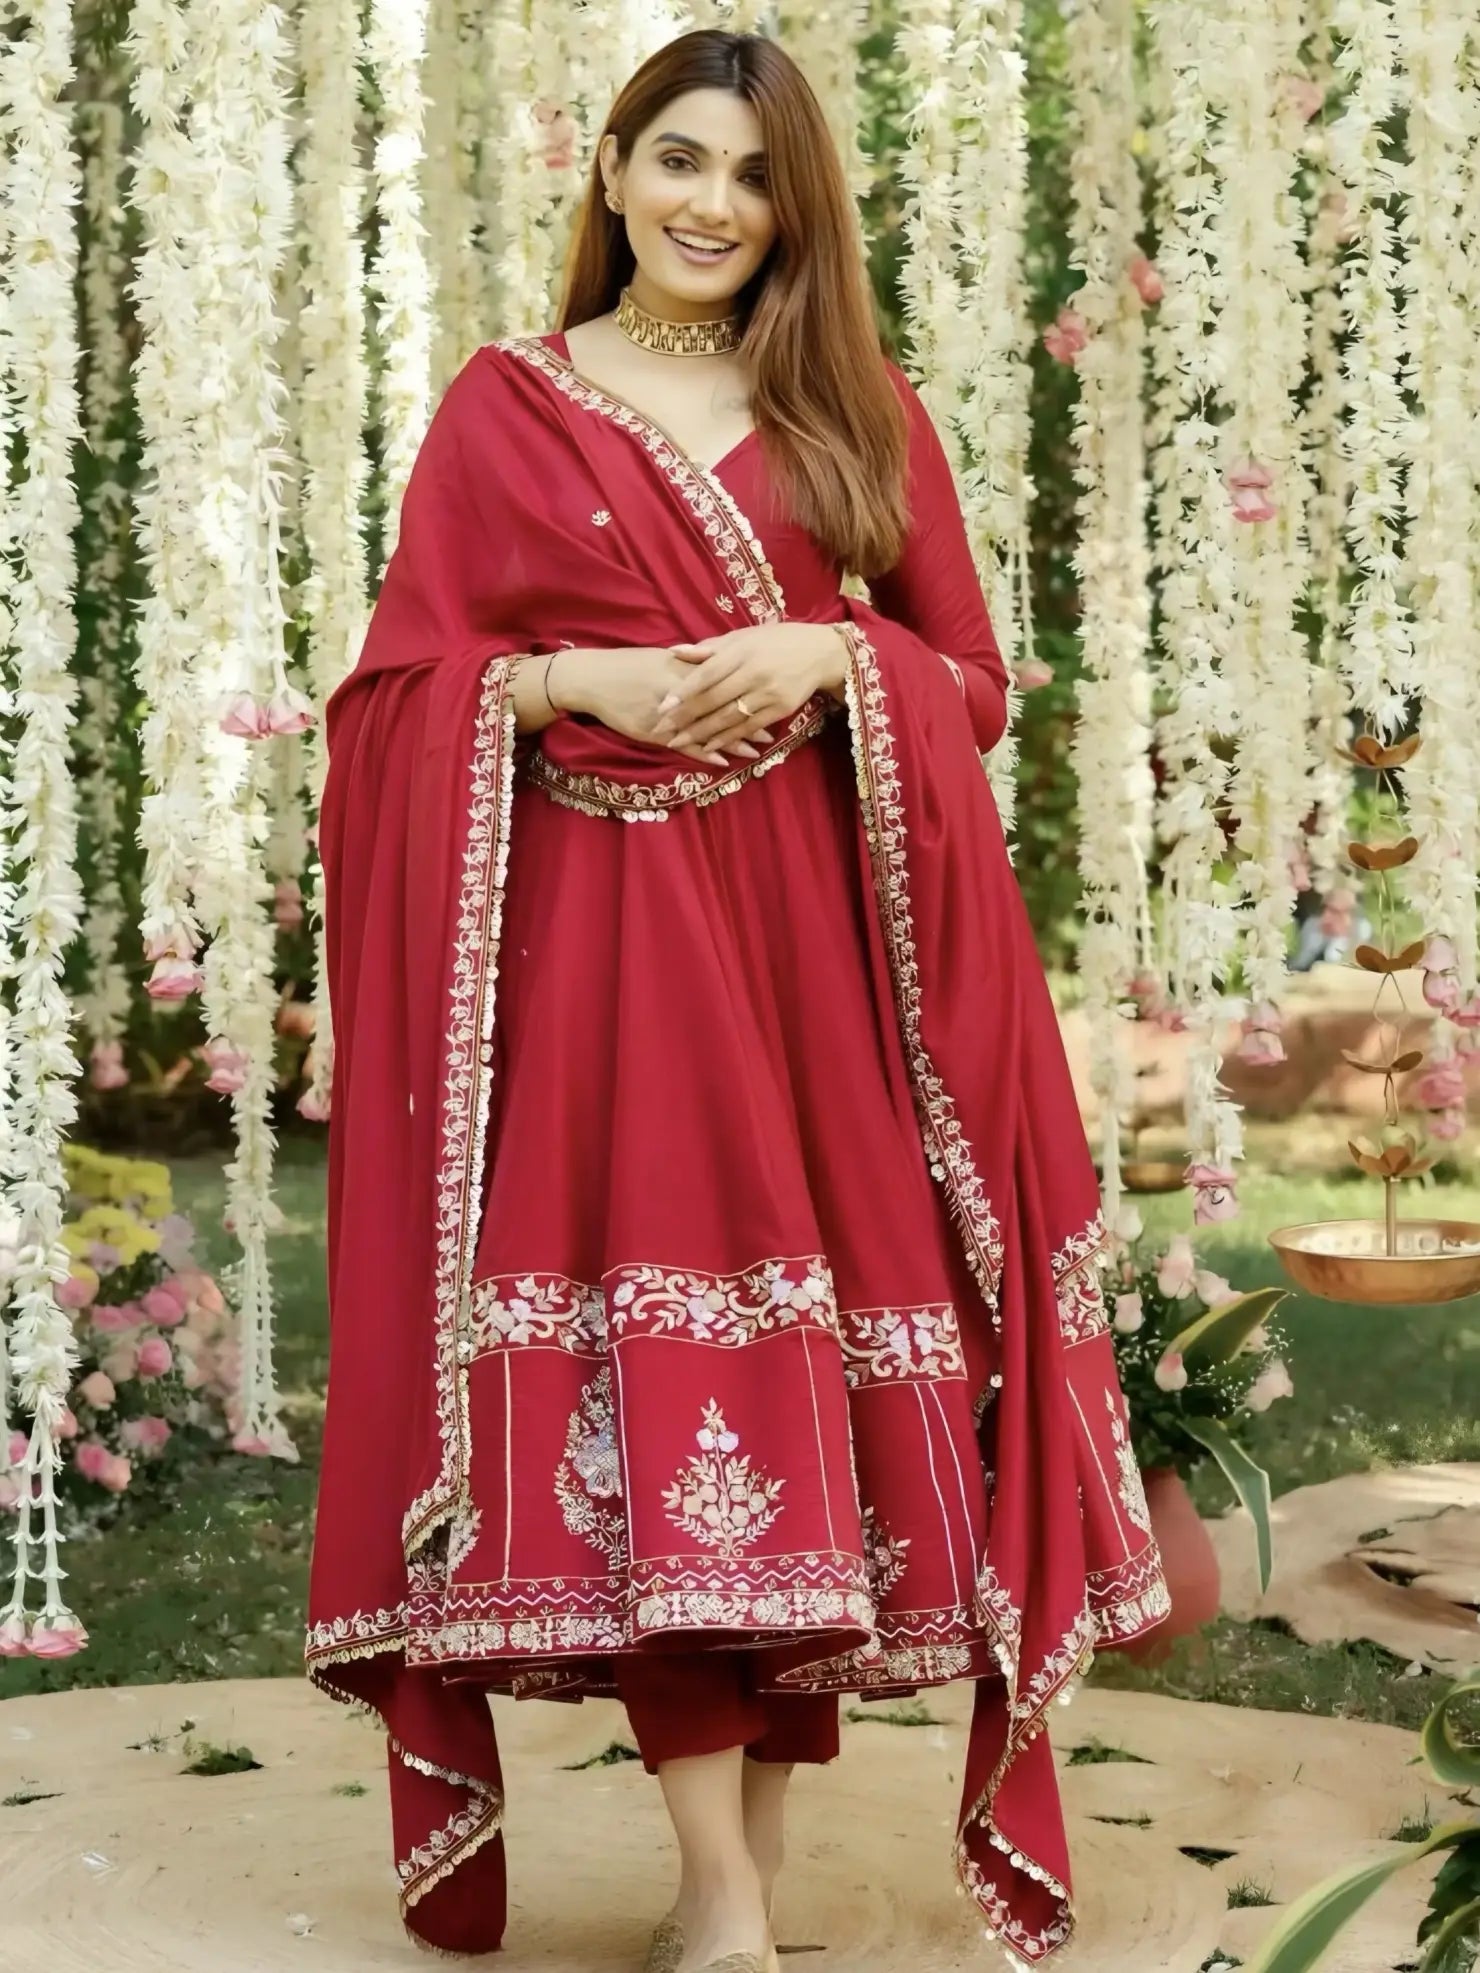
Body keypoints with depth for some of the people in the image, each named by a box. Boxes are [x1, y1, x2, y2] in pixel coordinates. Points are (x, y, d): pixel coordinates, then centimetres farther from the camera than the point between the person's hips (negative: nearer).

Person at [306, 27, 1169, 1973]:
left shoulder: (861, 411, 13)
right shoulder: (501, 408, 9)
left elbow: (972, 678, 11)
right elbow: (406, 685, 5)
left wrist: (835, 658, -9)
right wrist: (573, 681, -12)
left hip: (818, 933, 2)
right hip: (593, 934, -2)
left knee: (817, 1364, 0)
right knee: (644, 1369, -9)